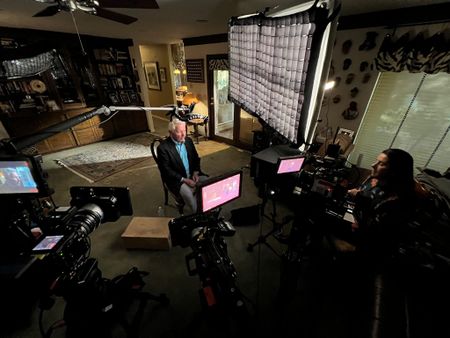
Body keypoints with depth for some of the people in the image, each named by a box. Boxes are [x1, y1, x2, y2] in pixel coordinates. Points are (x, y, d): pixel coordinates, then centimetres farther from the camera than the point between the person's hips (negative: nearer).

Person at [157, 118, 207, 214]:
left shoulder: (188, 140, 3)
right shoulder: (163, 147, -15)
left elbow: (196, 158, 11)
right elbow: (166, 170, -15)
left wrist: (196, 172, -6)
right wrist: (184, 180, -21)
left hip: (193, 174, 5)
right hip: (177, 180, -5)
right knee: (189, 194, -30)